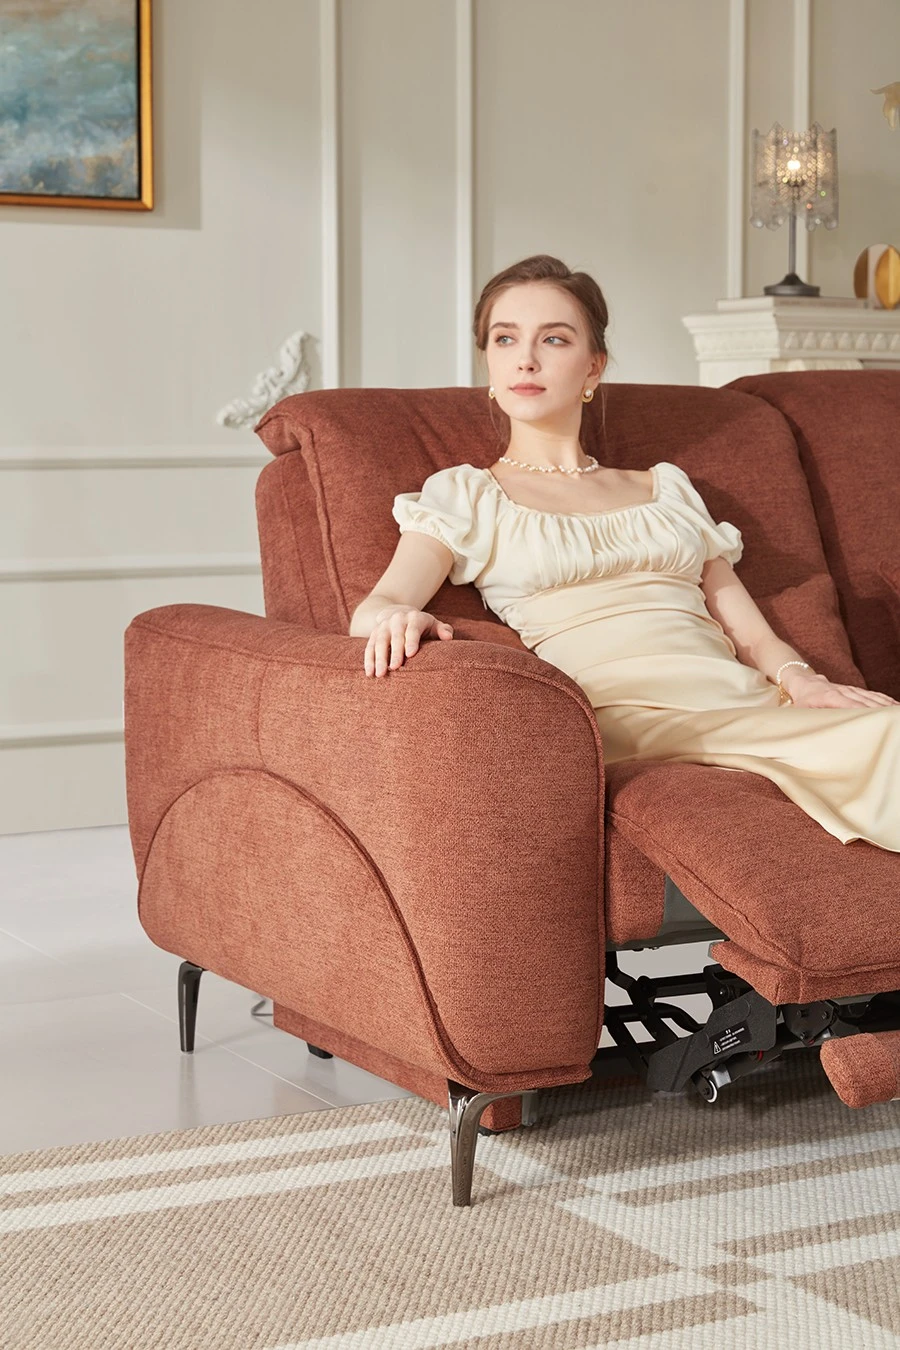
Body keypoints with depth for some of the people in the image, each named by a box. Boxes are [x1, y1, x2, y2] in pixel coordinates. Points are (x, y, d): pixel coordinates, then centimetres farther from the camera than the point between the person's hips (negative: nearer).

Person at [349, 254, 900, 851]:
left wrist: (797, 674, -4)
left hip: (745, 696, 5)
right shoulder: (465, 494, 17)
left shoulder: (667, 487, 27)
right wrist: (397, 617, -25)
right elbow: (372, 607, 0)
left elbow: (750, 630, 20)